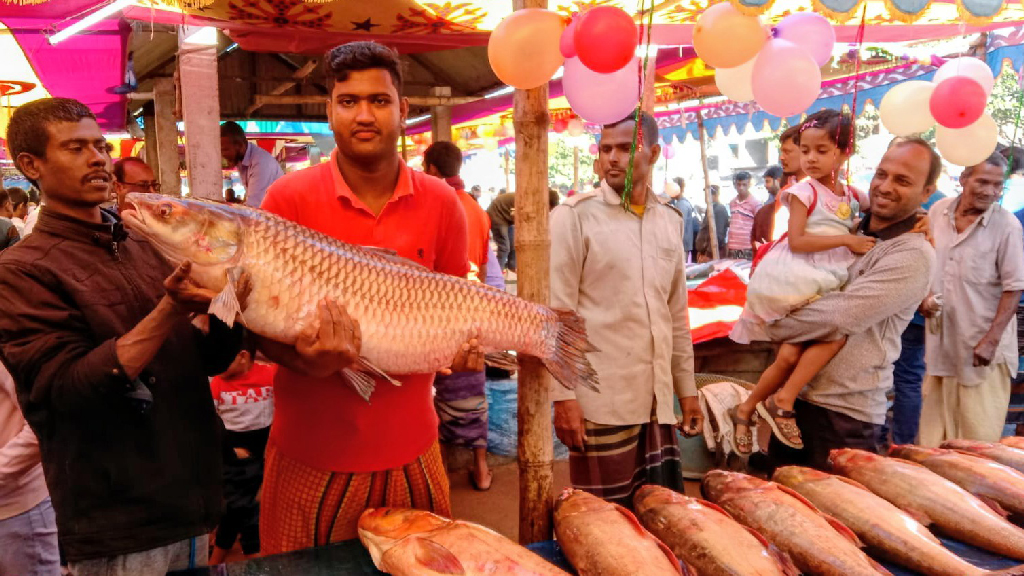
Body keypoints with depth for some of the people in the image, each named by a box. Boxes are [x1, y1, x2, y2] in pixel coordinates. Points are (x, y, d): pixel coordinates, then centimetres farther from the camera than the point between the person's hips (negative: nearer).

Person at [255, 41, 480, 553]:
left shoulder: (440, 203, -1)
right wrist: (305, 358, -25)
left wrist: (463, 346, -10)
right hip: (311, 453, -1)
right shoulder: (289, 197, -7)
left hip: (410, 448, 2)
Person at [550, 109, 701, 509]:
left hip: (657, 403, 5)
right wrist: (563, 396, -14)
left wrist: (687, 389, 15)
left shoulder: (670, 221, 10)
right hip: (600, 403, -5)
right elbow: (555, 314, -10)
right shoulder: (575, 218, -7)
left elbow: (677, 316, 16)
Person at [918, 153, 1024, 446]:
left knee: (979, 436, -1)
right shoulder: (938, 212, 2)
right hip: (941, 342, 4)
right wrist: (924, 296, -1)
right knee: (932, 437, 12)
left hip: (982, 345, -4)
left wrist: (991, 340, -15)